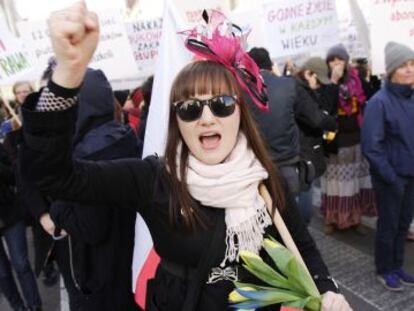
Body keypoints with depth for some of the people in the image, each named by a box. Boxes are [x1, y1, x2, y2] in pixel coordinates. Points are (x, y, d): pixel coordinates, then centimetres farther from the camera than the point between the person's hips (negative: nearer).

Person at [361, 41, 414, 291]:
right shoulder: (380, 101, -17)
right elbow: (371, 146, -18)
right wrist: (391, 177, -15)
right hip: (391, 176, -6)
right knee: (389, 224, 9)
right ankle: (385, 270, 29)